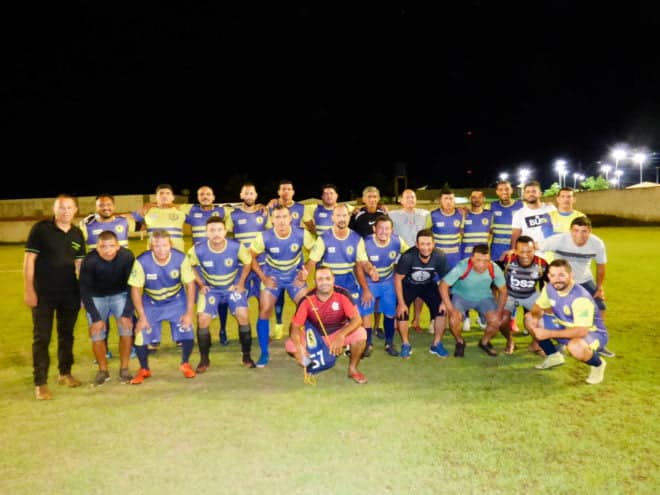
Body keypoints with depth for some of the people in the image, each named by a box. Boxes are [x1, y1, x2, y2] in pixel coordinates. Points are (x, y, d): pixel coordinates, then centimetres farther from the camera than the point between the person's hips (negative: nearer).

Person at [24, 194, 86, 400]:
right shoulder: (40, 229, -7)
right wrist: (28, 289, -13)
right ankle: (40, 383, 8)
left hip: (70, 294, 4)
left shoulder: (77, 234, 5)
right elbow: (29, 259, -8)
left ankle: (65, 373, 30)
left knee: (66, 334, 14)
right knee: (42, 337, 1)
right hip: (43, 293, -4)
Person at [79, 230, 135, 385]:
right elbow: (85, 291, -17)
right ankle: (103, 370, 11)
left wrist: (127, 313, -20)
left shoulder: (127, 256, -28)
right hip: (96, 297, 0)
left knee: (126, 326, -15)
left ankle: (124, 369, 2)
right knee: (96, 332, -11)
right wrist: (96, 318, -19)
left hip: (120, 294, 0)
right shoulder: (89, 261, -29)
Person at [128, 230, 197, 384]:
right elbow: (136, 290, -15)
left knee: (187, 331, -13)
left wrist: (189, 312, -15)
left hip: (176, 300, 0)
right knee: (141, 334, -9)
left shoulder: (181, 258, -26)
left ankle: (185, 364, 18)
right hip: (151, 302, 0)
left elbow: (190, 285, -14)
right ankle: (144, 369, 20)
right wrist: (141, 317, -15)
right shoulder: (142, 261, -27)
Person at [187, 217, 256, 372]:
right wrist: (201, 285, -5)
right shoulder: (198, 250, -22)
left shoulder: (236, 247, -23)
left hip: (233, 286, 0)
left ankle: (246, 356, 3)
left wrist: (241, 283, -7)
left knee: (243, 316, -16)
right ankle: (204, 359, 6)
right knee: (203, 320, -14)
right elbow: (190, 266, -1)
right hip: (210, 288, 1)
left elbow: (247, 262, -4)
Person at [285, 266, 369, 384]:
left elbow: (357, 319, -27)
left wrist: (341, 335, -45)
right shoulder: (307, 299, -20)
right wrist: (299, 347, -39)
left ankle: (353, 369, -3)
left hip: (338, 334, -1)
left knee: (360, 333, -30)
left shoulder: (342, 295, -21)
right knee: (290, 344, -23)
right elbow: (295, 326, -19)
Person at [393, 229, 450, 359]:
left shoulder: (440, 257, -28)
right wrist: (401, 303, -18)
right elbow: (398, 279, -21)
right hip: (408, 285, -2)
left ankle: (436, 344, 12)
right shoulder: (408, 256, -35)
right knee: (401, 311, -16)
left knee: (441, 310, -10)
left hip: (428, 285, 2)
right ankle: (406, 344, 8)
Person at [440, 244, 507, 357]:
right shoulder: (462, 267, -33)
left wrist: (499, 312, -15)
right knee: (454, 320, -26)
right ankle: (460, 342, 8)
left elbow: (503, 291, -7)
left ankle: (484, 342, 15)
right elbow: (443, 286, -25)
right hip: (461, 296, -2)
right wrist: (450, 309, -30)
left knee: (496, 321, -19)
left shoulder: (495, 269, -25)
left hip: (484, 297, 2)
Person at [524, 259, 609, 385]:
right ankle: (554, 356, 15)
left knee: (575, 347, -42)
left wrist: (549, 334, -36)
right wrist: (535, 316, -21)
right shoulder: (549, 288, -10)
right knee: (529, 319, -3)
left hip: (592, 333, -7)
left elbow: (581, 331, -38)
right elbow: (538, 307, 5)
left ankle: (598, 364, -3)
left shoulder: (580, 297, -33)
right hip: (566, 326, 7)